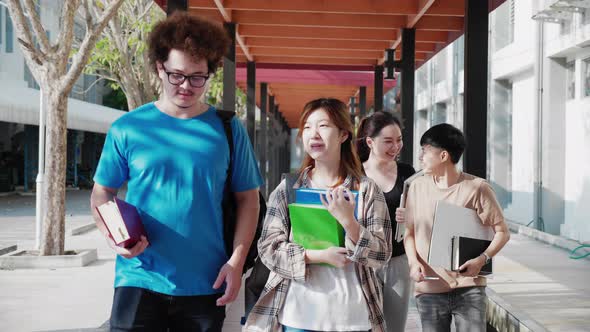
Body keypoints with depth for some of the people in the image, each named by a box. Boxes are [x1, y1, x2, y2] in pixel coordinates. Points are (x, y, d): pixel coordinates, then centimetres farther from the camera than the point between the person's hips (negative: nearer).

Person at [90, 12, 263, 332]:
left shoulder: (227, 129, 2)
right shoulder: (127, 128, 0)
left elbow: (247, 198, 5)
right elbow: (102, 193, 7)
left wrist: (236, 260, -5)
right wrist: (112, 232, -13)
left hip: (205, 285, 1)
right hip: (139, 281, -1)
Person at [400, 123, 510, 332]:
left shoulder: (477, 188, -4)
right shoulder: (418, 187, 7)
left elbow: (502, 232, 0)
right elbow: (410, 231, 14)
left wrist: (482, 260, -15)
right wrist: (413, 261, -4)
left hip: (468, 289, -3)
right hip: (429, 290, 3)